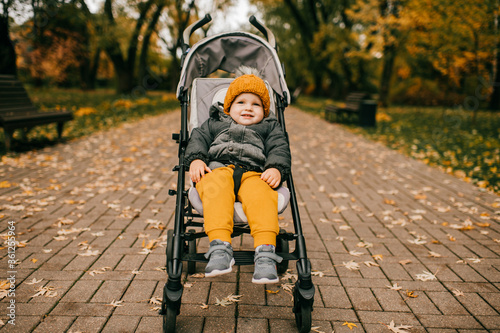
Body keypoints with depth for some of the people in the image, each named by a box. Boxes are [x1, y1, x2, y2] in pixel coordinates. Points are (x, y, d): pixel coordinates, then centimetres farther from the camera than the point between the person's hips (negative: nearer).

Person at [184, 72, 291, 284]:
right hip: (217, 169, 0)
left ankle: (265, 252, -48)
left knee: (261, 196, -36)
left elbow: (279, 149, 16)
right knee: (216, 191, -37)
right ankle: (220, 247, -50)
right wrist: (196, 159, -3)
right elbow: (198, 138, 20)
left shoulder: (269, 128, 32)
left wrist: (276, 168, -6)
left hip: (253, 173, 0)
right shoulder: (215, 123, 34)